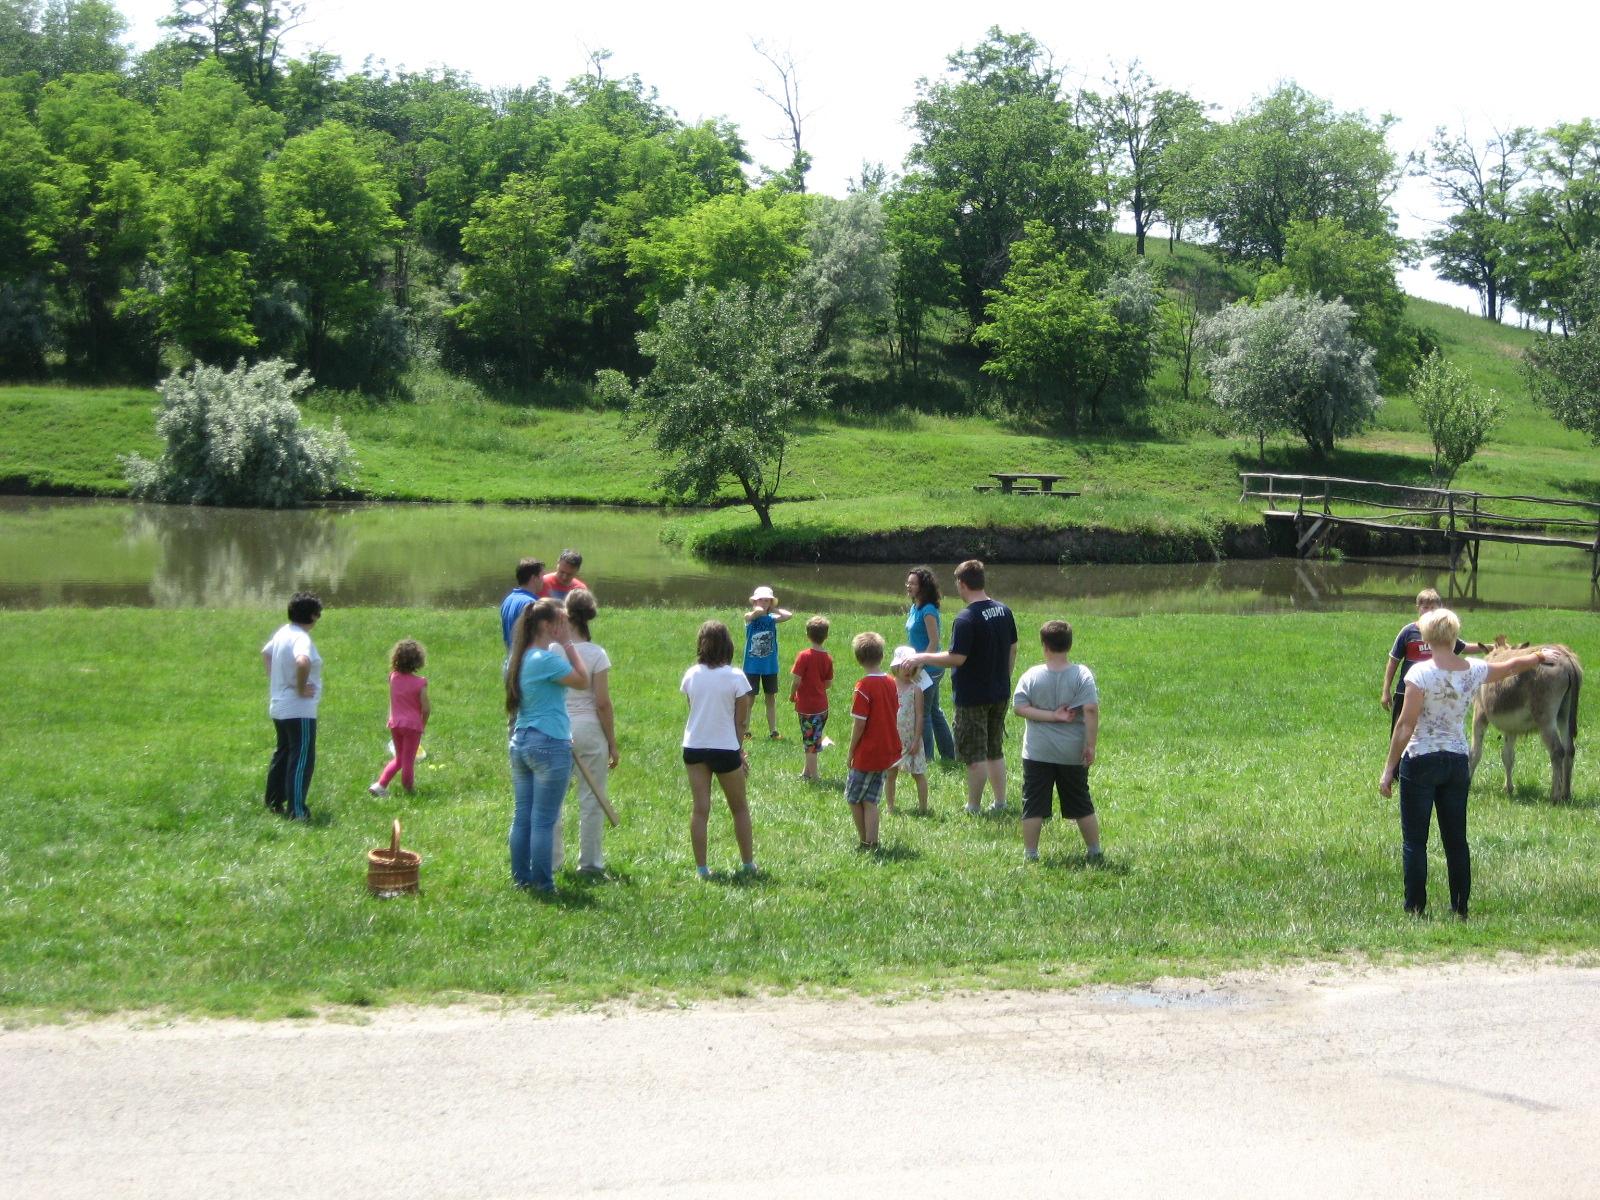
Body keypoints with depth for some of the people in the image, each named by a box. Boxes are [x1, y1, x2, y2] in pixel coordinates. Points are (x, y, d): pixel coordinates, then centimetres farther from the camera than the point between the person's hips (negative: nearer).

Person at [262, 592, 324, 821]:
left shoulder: (282, 633, 7)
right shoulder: (302, 638, -21)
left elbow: (265, 653, 25)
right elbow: (302, 662, -41)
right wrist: (301, 688, -26)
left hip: (279, 707, 9)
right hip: (300, 710, -9)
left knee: (282, 754, 21)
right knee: (302, 759, -4)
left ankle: (273, 802, 29)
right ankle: (296, 811, -4)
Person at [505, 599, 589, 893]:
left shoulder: (519, 658, 10)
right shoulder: (547, 659, -17)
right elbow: (583, 681, -11)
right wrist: (567, 643, -7)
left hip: (520, 743, 9)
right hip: (549, 745, -9)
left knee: (521, 815, 13)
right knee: (544, 820, -2)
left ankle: (521, 877, 19)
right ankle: (543, 884, 3)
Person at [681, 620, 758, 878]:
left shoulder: (691, 675, -1)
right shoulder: (735, 678, -11)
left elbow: (692, 710, 4)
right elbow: (741, 721, -7)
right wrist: (740, 751, 6)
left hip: (694, 748, 3)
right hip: (725, 749, -3)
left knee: (700, 809, 5)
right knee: (739, 808, 14)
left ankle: (701, 867, 4)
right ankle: (748, 863, 20)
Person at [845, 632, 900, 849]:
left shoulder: (864, 686, -17)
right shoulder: (891, 683, 3)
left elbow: (859, 724, -16)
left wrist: (851, 751, -6)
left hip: (868, 753, -6)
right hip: (888, 751, 7)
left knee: (853, 798, 9)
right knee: (870, 800, 13)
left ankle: (865, 842, 11)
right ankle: (872, 842, 8)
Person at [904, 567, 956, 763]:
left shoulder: (928, 611, -18)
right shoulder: (915, 608, 10)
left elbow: (934, 642, -21)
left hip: (929, 669, -10)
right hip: (922, 668, 10)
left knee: (922, 713, 0)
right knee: (934, 712, 16)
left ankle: (925, 757, 9)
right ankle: (949, 753, 24)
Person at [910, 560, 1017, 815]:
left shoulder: (966, 618, -21)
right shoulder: (1004, 611, 3)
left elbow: (956, 658, -23)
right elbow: (1012, 651, 12)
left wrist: (922, 658, -13)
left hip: (972, 696, -7)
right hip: (1000, 694, 7)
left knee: (975, 755, 1)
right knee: (995, 751, 18)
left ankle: (974, 807, 8)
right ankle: (1000, 803, 22)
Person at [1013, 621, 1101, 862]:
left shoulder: (1031, 676, -5)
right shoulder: (1082, 674, -9)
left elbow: (1019, 707, -11)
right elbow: (1091, 709, -16)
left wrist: (1052, 716, -12)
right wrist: (1090, 745, -12)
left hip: (1037, 754, -1)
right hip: (1072, 753, 1)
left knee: (1033, 806, 6)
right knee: (1082, 806, 13)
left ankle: (1030, 854, 7)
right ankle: (1095, 852, 19)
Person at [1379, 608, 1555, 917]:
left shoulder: (1420, 673, -13)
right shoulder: (1474, 671, 2)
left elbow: (1405, 725, -16)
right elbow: (1514, 666, 22)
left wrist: (1388, 769, -11)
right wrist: (1540, 656, 42)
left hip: (1420, 762, -5)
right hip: (1458, 763, 5)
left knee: (1414, 841, 0)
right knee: (1456, 840, 13)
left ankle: (1415, 910, -1)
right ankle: (1460, 908, 16)